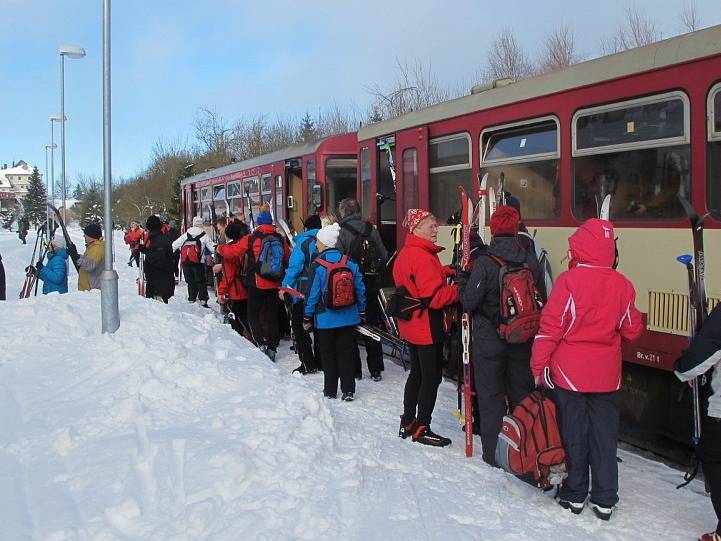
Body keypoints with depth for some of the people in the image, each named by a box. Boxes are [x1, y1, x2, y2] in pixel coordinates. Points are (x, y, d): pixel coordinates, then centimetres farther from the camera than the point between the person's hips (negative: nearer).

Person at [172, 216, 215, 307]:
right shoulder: (204, 235, 2)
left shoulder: (186, 234, 11)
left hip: (185, 262, 3)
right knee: (201, 282, 5)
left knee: (190, 282, 14)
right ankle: (203, 300, -4)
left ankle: (191, 299, 13)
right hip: (198, 262, -3)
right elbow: (212, 248, 2)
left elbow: (174, 245, 10)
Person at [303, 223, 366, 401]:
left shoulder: (317, 266, -12)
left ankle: (330, 390, 20)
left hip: (326, 318, -3)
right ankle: (348, 390, 10)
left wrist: (307, 317, 2)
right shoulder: (350, 263, -2)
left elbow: (312, 294, -9)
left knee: (328, 354, 12)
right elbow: (360, 289, 3)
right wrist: (361, 312, 14)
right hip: (349, 318, 3)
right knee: (345, 353, 11)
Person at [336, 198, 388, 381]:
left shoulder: (342, 232, -13)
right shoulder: (371, 230, -1)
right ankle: (375, 370, 17)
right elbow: (384, 256, 1)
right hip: (371, 285, 4)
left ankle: (354, 370, 11)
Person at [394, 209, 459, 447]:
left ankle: (408, 423, 29)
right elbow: (434, 297, -25)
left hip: (412, 326, 10)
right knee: (432, 377, 1)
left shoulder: (405, 253, 10)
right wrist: (460, 288, -20)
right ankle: (422, 429, 8)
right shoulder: (423, 257, -21)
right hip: (427, 327, -10)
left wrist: (445, 272, 5)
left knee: (417, 373, 20)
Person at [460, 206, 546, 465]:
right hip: (523, 341, 4)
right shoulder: (530, 261, -2)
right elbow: (541, 302, 5)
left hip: (489, 340, -4)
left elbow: (469, 302, -11)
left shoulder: (484, 263, -15)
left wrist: (462, 277, 4)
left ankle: (493, 452, 13)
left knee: (491, 395, 8)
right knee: (522, 393, 15)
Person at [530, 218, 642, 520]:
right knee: (604, 435, 12)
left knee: (573, 434, 9)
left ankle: (574, 496, 20)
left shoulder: (570, 280, -15)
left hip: (570, 373, -3)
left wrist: (539, 365, -7)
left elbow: (551, 326, -15)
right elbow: (633, 331, 6)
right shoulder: (622, 284, -3)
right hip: (606, 375, 3)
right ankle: (604, 501, 19)